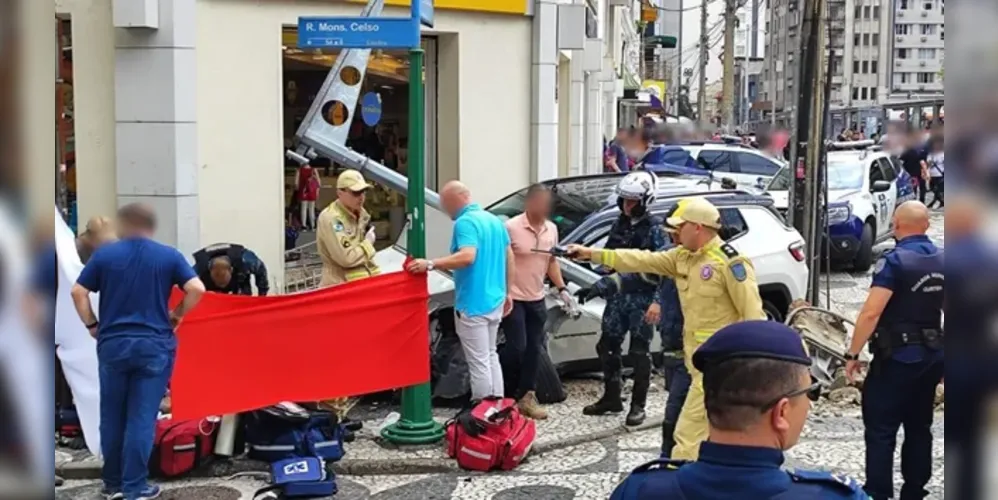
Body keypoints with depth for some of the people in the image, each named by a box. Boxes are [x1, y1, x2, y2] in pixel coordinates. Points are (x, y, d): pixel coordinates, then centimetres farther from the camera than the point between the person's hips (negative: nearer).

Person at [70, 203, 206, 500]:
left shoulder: (105, 254, 3)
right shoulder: (169, 255, 1)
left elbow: (78, 292, -1)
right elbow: (197, 289, -8)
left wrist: (92, 325, 10)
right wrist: (177, 315, 7)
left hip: (112, 343, 1)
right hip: (154, 345, -1)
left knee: (112, 416, 13)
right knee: (142, 417, 1)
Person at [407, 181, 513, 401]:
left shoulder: (465, 222, -16)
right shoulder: (494, 220, 12)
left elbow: (468, 256, -31)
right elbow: (510, 257, 17)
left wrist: (430, 264, -29)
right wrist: (507, 292, 24)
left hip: (473, 304, -9)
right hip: (494, 301, 9)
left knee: (478, 362, -2)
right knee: (490, 356, 19)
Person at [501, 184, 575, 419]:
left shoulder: (551, 229, 6)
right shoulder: (512, 227, -15)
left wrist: (562, 289, 8)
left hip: (537, 299, 6)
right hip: (514, 298, -6)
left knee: (534, 349, 8)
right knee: (517, 347, -8)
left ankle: (526, 396, 16)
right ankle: (504, 394, 10)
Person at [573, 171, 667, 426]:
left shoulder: (654, 228, -10)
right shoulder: (620, 224, 10)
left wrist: (657, 301, -23)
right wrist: (599, 286, 7)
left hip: (642, 299, -7)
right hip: (618, 297, 7)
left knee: (639, 352, 0)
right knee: (607, 346, 10)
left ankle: (638, 406, 9)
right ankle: (611, 397, 24)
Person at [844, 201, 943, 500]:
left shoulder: (895, 261, -15)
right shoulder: (942, 261, 6)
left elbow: (871, 313, -21)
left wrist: (852, 354, -14)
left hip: (897, 357, -7)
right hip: (932, 355, 7)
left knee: (880, 429, -2)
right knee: (919, 427, 15)